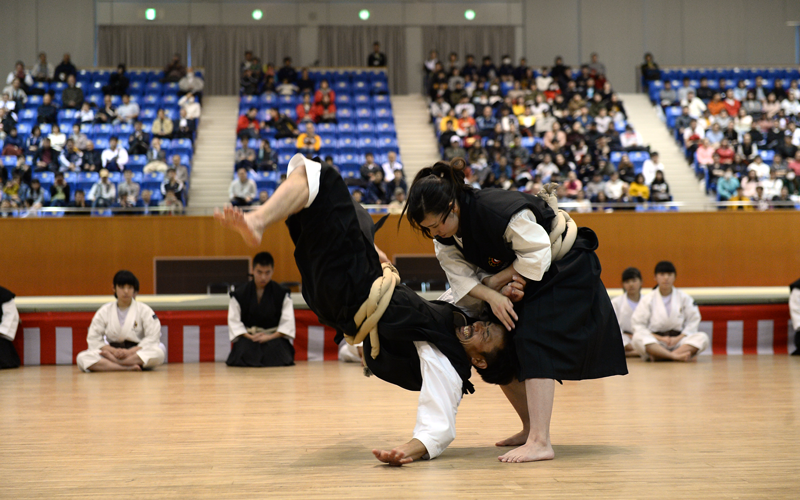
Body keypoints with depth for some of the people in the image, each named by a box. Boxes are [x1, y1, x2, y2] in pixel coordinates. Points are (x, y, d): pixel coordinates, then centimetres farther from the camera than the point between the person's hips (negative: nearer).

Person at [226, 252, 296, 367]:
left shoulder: (282, 294, 4)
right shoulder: (239, 294, 4)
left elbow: (287, 321, -2)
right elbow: (233, 321, 0)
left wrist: (271, 337, -17)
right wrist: (249, 337, -15)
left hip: (274, 336, 0)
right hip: (248, 336, 0)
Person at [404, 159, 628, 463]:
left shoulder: (500, 211, -38)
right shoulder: (444, 235, -13)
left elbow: (536, 255, -31)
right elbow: (461, 274, -12)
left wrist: (495, 280, -21)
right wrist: (491, 296, -29)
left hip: (564, 268, -8)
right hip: (518, 277, 8)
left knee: (534, 343, -24)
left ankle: (540, 442, -28)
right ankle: (531, 428, 22)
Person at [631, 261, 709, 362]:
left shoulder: (684, 298, 7)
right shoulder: (647, 299, 2)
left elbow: (693, 321, 4)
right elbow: (638, 325, -4)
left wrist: (678, 338, -11)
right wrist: (660, 338, -15)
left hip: (678, 340, 2)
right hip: (655, 343, -2)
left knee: (702, 338, -25)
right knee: (638, 338, -33)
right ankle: (675, 356, -47)